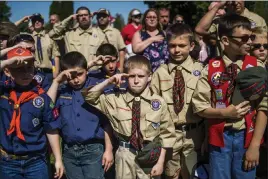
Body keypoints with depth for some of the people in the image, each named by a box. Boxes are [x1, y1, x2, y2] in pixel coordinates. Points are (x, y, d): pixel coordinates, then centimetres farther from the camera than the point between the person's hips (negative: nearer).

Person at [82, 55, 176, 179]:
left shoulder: (158, 102, -5)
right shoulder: (116, 100, -3)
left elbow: (166, 133, 0)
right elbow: (89, 97, 1)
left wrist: (160, 162, -4)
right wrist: (109, 81, -9)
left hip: (150, 156, 0)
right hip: (125, 156, 1)